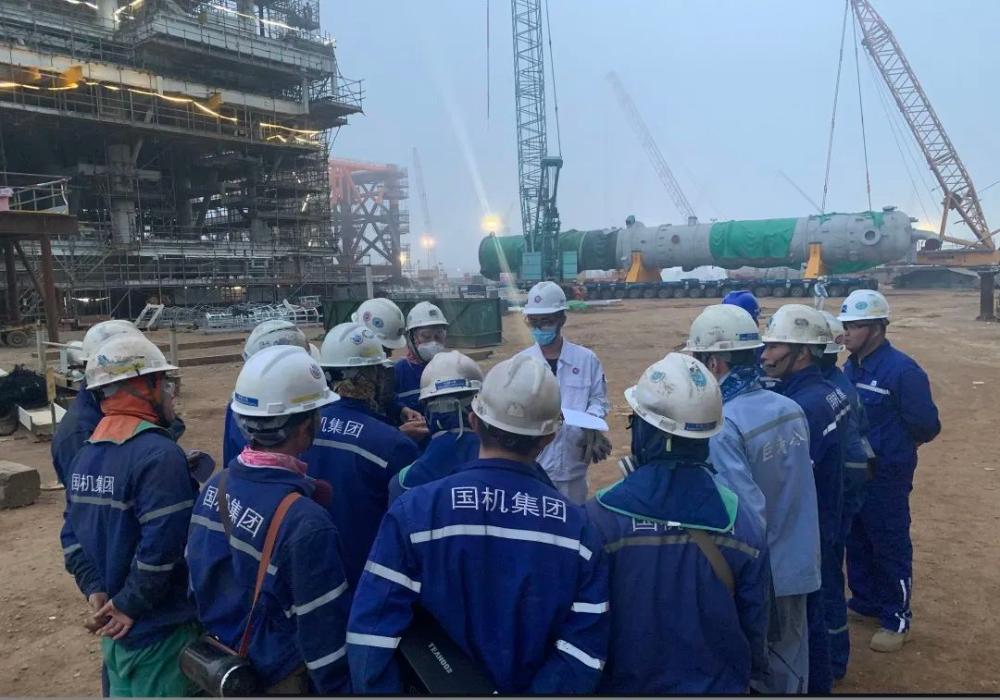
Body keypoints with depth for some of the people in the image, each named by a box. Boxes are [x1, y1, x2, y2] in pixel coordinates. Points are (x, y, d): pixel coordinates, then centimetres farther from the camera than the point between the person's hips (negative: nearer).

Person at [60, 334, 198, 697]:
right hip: (156, 630, -7)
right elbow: (162, 546, -28)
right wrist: (127, 605, -15)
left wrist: (95, 590, 2)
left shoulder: (85, 453, 5)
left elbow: (73, 534, 7)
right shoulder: (159, 453, -23)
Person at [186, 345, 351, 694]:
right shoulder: (305, 521, -31)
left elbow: (197, 576, 4)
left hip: (219, 662, 7)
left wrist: (220, 634, 18)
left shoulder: (215, 486, -8)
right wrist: (339, 687, -9)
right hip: (279, 679, -7)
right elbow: (324, 632, -23)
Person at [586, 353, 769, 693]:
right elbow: (754, 624, -5)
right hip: (718, 684, 2)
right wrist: (746, 677, 15)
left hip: (625, 684, -1)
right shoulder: (744, 524, -17)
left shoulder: (598, 519, -25)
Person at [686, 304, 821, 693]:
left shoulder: (722, 427, -24)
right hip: (796, 566, 6)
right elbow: (791, 483, 4)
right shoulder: (791, 408, -2)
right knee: (787, 672, 23)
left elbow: (748, 518, -25)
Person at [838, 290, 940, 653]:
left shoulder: (902, 370, -20)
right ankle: (865, 600, 38)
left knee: (890, 547, 5)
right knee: (857, 542, 20)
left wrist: (894, 447, -2)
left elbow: (926, 426, -15)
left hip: (887, 476, -8)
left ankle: (897, 619, 22)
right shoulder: (850, 367, 4)